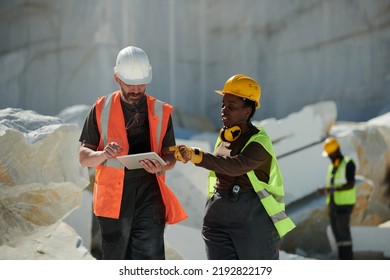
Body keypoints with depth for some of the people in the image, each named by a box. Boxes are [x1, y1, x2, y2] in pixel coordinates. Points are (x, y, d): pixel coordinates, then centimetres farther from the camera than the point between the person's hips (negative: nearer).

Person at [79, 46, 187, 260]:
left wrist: (161, 166, -11)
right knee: (116, 260, 5)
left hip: (149, 195, 0)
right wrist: (103, 155, -18)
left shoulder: (161, 112, 10)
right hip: (113, 198, 0)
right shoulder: (101, 109, 6)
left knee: (150, 257, -11)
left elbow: (170, 156, 14)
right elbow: (84, 157, 5)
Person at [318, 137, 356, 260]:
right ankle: (342, 259, 5)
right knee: (336, 231, 4)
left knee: (343, 229, -16)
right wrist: (325, 190, 0)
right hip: (332, 203, 8)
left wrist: (335, 189, -28)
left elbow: (351, 184, -16)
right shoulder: (332, 166, 17)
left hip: (344, 203, -8)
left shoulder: (348, 163, -8)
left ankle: (348, 258, -16)